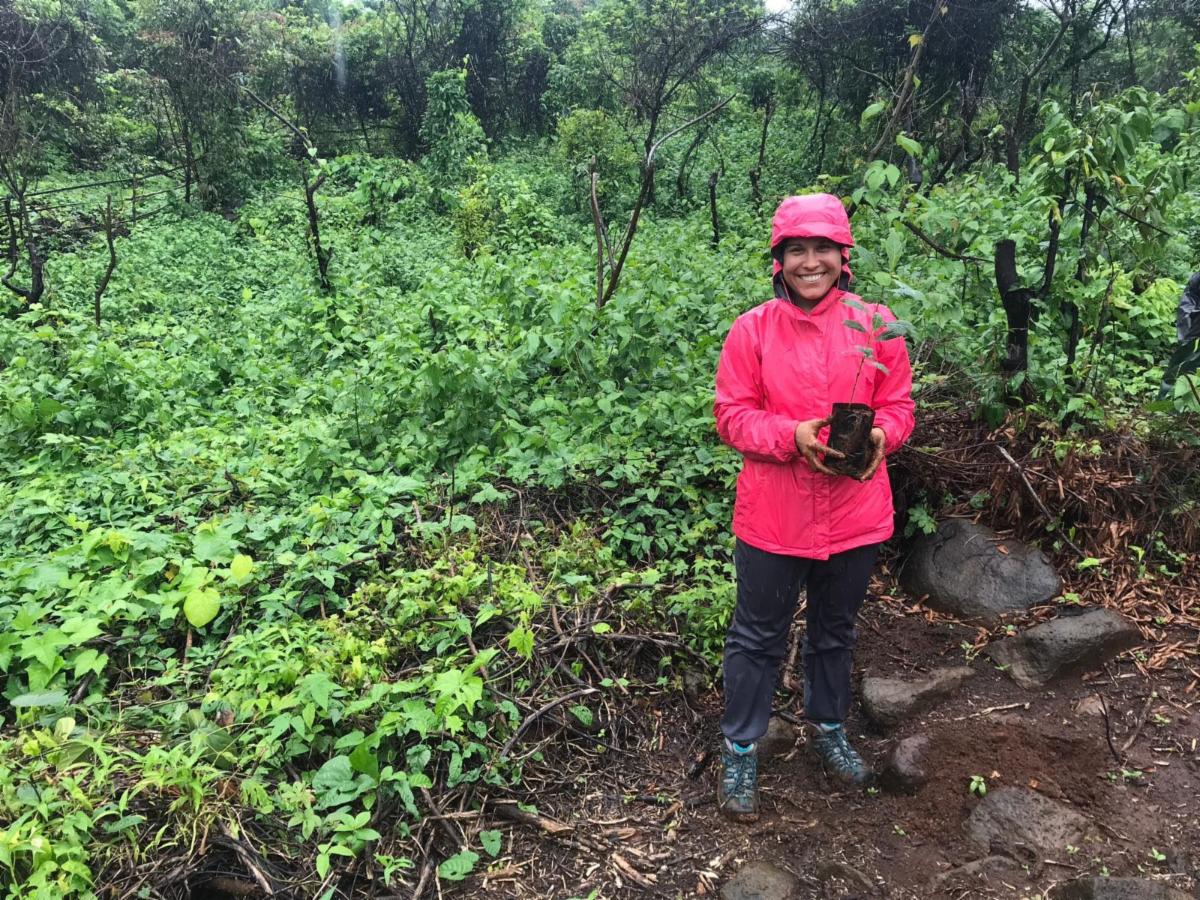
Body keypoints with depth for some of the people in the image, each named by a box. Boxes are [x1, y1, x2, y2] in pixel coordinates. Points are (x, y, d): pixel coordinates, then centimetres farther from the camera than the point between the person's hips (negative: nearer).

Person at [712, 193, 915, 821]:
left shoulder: (876, 325, -1)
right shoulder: (752, 329, -6)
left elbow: (899, 406, 4)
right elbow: (732, 416, -7)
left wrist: (880, 435, -18)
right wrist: (792, 435, -23)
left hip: (855, 515, 3)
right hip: (773, 518, -2)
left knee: (835, 632, 22)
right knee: (758, 637, 11)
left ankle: (828, 728, 46)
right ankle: (740, 752, 29)